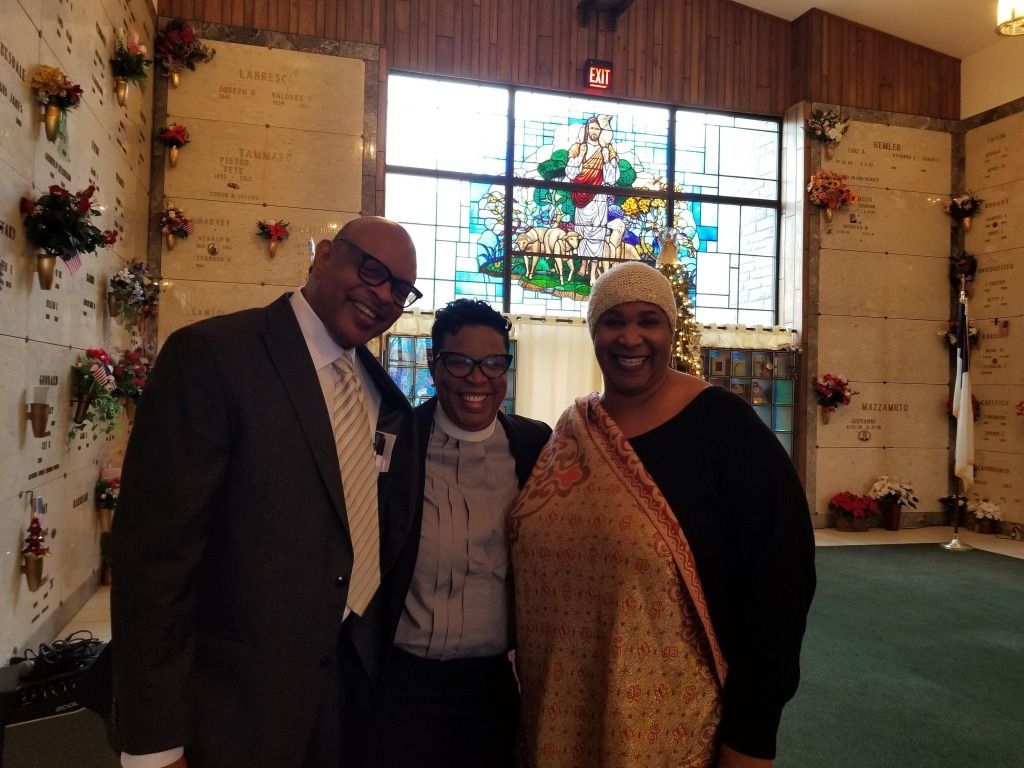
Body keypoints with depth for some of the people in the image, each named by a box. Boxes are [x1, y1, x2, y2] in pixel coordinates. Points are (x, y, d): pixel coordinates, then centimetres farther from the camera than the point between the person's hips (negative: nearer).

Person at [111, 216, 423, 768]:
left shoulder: (383, 393, 6)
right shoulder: (211, 356, -15)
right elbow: (154, 547, -18)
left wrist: (390, 649, 11)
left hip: (358, 676, 6)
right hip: (238, 697, -6)